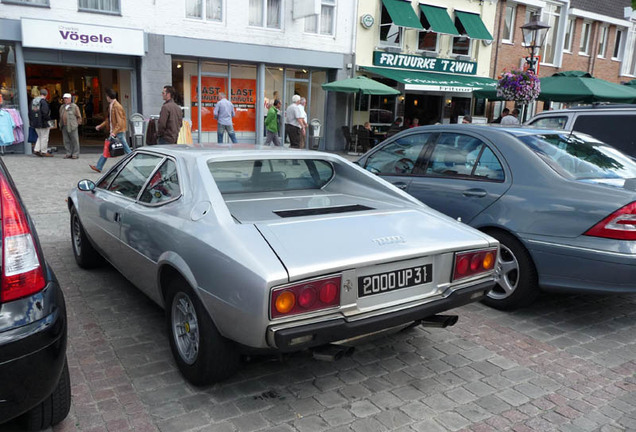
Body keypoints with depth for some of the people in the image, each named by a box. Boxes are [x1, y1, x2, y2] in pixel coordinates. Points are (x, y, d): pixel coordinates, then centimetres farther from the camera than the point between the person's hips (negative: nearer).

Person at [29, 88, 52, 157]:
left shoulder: (33, 100, 12)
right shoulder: (43, 101, -14)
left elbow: (30, 112, 16)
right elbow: (45, 112, -23)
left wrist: (31, 120, 21)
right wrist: (48, 119, -11)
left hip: (35, 122, 8)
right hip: (43, 123, -8)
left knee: (40, 136, 19)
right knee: (44, 137, 1)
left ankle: (36, 150, 12)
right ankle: (44, 152, 6)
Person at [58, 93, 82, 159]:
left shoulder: (74, 106, 0)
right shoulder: (62, 107, 18)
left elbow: (79, 116, 0)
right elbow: (61, 117, 25)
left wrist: (77, 123, -3)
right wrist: (61, 124, 16)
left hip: (72, 127, -6)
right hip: (64, 127, 6)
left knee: (74, 141, -4)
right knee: (66, 141, 6)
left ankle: (75, 154, 0)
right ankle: (69, 154, 12)